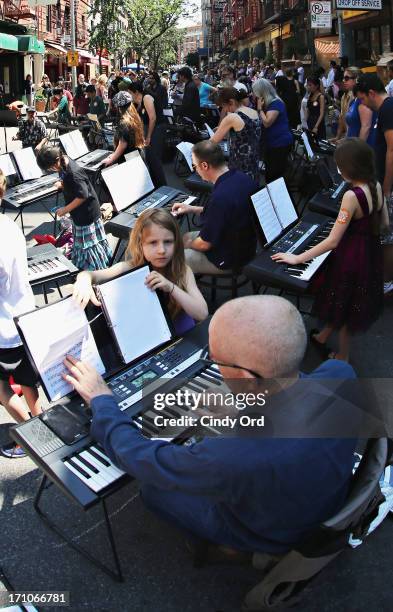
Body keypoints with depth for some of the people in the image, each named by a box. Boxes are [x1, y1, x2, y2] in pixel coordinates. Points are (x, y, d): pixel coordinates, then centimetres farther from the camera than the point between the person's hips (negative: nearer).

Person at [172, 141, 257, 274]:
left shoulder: (220, 197, -33)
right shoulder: (242, 177, -6)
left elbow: (205, 244, -22)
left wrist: (189, 244, 0)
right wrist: (193, 209, 12)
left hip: (229, 259, -9)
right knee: (186, 237, 25)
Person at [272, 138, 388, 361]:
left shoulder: (352, 196, -29)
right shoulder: (376, 186, -5)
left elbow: (333, 241, -28)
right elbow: (384, 224, 7)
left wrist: (297, 259, -24)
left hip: (352, 257, -8)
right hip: (371, 253, 8)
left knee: (344, 308, 14)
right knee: (348, 304, 25)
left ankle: (342, 358, 33)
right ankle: (323, 337, 47)